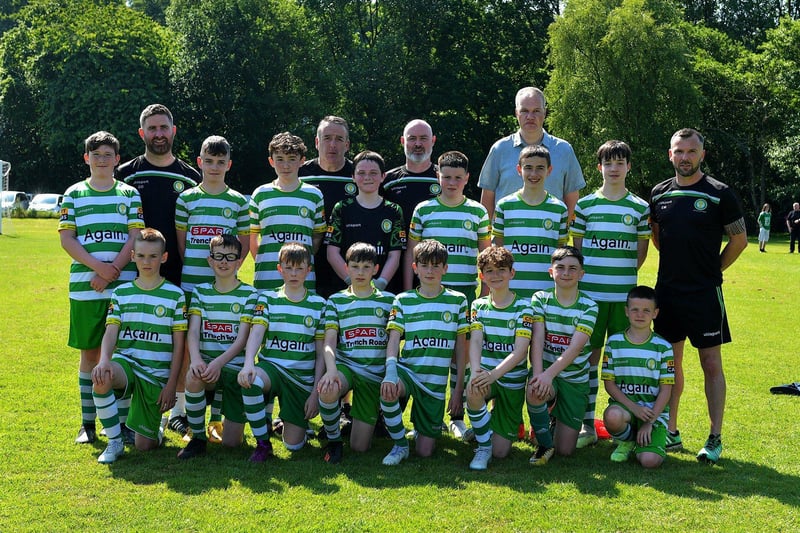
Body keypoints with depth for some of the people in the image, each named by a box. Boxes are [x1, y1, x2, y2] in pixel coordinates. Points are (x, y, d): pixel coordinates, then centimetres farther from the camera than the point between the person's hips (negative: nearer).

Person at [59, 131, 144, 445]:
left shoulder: (130, 194, 7)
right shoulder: (74, 194, 8)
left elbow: (136, 237, 0)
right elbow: (66, 238, 1)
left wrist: (113, 271, -12)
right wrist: (99, 267, -12)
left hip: (125, 286, 0)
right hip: (85, 287, 0)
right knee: (90, 352, 6)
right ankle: (88, 423, 14)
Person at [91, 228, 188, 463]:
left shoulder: (175, 295, 0)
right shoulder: (121, 293, 7)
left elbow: (178, 344, 0)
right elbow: (110, 332, -3)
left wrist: (171, 384, -6)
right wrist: (104, 360, -25)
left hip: (156, 373, -1)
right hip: (125, 362, 1)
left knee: (144, 445, -4)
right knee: (101, 380, -37)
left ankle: (155, 430, 36)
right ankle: (115, 442, -15)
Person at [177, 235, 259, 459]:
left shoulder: (248, 294, 1)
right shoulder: (200, 291, 9)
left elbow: (242, 339, -8)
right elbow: (193, 332, -3)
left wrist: (219, 362, -25)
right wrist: (196, 359, -25)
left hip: (235, 365, -1)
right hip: (206, 361, 1)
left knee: (231, 442, -5)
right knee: (193, 376, -39)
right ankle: (198, 437, -15)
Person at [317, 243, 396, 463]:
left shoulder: (388, 300, 7)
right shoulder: (336, 301, 5)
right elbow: (329, 343, -5)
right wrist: (331, 370, -25)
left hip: (375, 373, 1)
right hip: (345, 365, 0)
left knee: (359, 447, -3)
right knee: (328, 390, -40)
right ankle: (333, 439, -10)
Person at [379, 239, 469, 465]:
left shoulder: (457, 301, 3)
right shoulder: (403, 301, 3)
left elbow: (461, 348, 5)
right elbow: (394, 339, -7)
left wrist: (458, 388, 1)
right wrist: (390, 370, -27)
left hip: (436, 382, 1)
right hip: (407, 370, 0)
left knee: (425, 451, 0)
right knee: (388, 390, -38)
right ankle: (400, 445, -12)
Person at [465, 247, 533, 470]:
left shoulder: (523, 306, -6)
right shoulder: (479, 306, 3)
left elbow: (520, 351, -17)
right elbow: (475, 341, -11)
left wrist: (494, 374, -33)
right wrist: (476, 371, -33)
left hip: (512, 379, -1)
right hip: (486, 374, 1)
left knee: (501, 451, -4)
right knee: (473, 390, -38)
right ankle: (483, 447, -15)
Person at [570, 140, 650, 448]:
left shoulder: (640, 208, 6)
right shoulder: (585, 205, 5)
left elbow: (641, 252, 10)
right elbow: (577, 248, 8)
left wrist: (622, 274, 2)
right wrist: (591, 276, 1)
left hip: (624, 294, 0)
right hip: (589, 293, 0)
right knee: (590, 354, 3)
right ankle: (587, 425, 10)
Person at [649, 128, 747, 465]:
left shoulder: (719, 194, -6)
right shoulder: (659, 193, 6)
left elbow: (740, 239, 0)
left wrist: (712, 270, 3)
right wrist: (678, 264, 13)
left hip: (705, 293, -4)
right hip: (667, 289, 4)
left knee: (712, 364, 0)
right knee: (671, 363, 10)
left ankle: (715, 439, 6)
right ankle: (671, 433, 20)